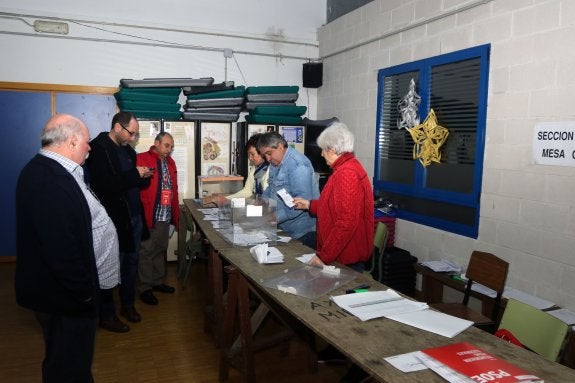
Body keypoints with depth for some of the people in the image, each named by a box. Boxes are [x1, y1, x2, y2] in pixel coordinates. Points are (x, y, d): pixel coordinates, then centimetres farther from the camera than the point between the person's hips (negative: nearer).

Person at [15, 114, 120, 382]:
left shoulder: (45, 169, 7)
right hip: (65, 298, -10)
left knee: (72, 361, 26)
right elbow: (60, 249, -30)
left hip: (64, 289, 10)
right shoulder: (51, 179, -27)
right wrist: (84, 291, -18)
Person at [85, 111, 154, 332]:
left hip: (133, 217, 7)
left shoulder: (128, 150, 13)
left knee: (131, 263, 15)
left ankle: (128, 304, 32)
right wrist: (134, 174, -21)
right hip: (113, 220, -7)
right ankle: (107, 315, 19)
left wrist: (144, 177, 0)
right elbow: (103, 185, -24)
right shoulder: (98, 148, -12)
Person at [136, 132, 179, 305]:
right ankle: (145, 288, 12)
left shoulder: (170, 162, 15)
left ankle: (158, 281, 30)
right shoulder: (142, 159, -8)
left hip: (166, 217, 7)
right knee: (147, 252, 2)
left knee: (160, 250, 16)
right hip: (149, 217, -7)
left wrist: (176, 215, 15)